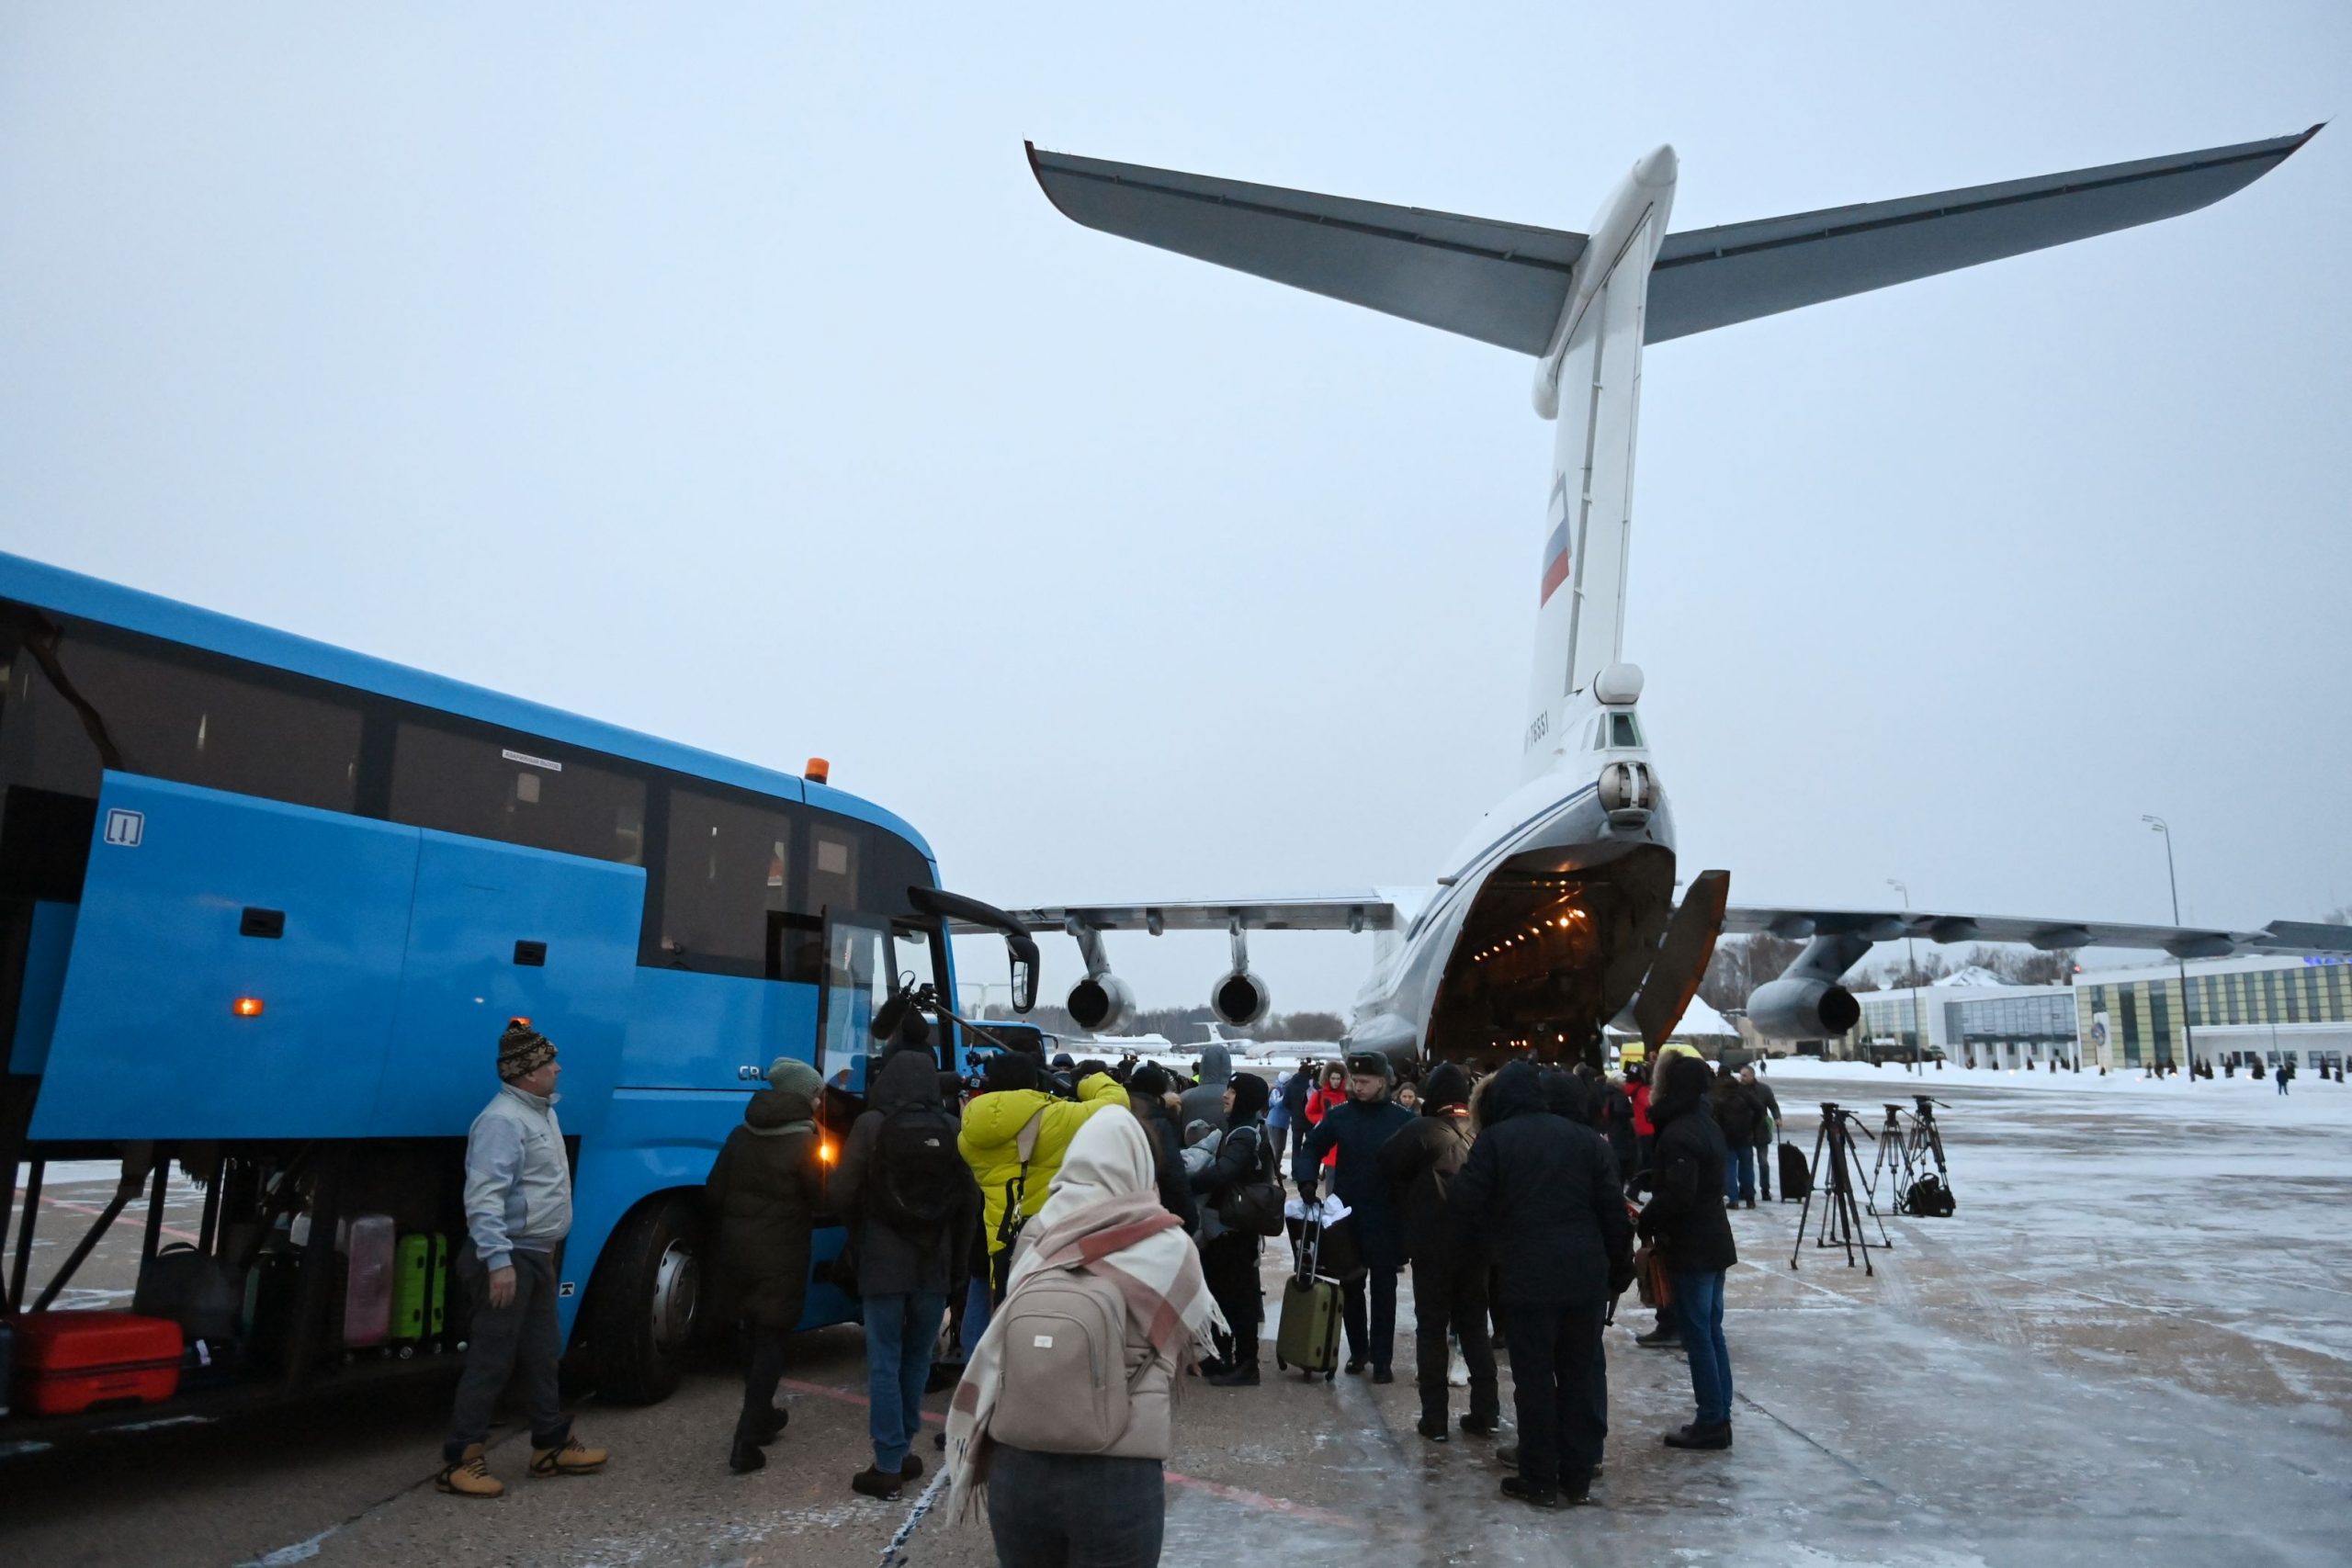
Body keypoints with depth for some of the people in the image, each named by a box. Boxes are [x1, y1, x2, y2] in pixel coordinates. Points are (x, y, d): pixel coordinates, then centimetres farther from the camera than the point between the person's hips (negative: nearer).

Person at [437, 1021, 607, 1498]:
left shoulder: (541, 1111, 12)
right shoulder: (503, 1121, -20)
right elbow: (483, 1198, -27)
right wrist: (499, 1261, -31)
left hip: (537, 1254, 10)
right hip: (508, 1257, -10)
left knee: (541, 1354, 17)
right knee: (491, 1360, -2)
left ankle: (552, 1446, 27)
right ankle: (459, 1461, 8)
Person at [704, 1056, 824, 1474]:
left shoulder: (741, 1136, 4)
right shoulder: (804, 1143, -13)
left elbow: (714, 1193, 6)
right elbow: (818, 1200, -9)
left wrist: (726, 1233, 18)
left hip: (737, 1247, 6)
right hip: (780, 1254, -6)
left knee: (753, 1336, 20)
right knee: (770, 1341, 1)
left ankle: (761, 1417, 35)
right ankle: (746, 1442, -4)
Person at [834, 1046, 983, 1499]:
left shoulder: (871, 1125, -11)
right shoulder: (952, 1129, -2)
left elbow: (842, 1195, -10)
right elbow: (969, 1200, 0)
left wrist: (861, 1231, 12)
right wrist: (959, 1260, 12)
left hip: (883, 1260, -3)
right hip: (934, 1262, 3)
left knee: (885, 1363, 4)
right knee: (917, 1359, 16)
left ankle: (888, 1465, 4)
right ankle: (902, 1451, 24)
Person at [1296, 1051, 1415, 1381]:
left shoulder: (1403, 1119, -8)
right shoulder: (1338, 1115, -2)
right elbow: (1311, 1149, 4)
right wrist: (1306, 1179, -14)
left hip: (1387, 1219, -2)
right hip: (1347, 1216, 2)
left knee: (1383, 1289, 5)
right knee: (1351, 1287, 12)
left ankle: (1382, 1358, 13)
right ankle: (1358, 1350, 27)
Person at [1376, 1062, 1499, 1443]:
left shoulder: (1423, 1131, -13)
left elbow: (1389, 1162, -6)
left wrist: (1410, 1207, 8)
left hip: (1433, 1243, -4)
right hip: (1477, 1240, 5)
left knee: (1432, 1328, 5)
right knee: (1474, 1325, 16)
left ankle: (1434, 1418, 6)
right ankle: (1486, 1413, 17)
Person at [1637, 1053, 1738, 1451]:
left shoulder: (1678, 1134, -21)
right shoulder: (1706, 1124, 10)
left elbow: (1676, 1195, -26)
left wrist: (1645, 1224, -10)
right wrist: (1654, 1217, 12)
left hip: (1690, 1248, -10)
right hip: (1713, 1241, 10)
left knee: (1697, 1335, -2)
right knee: (1711, 1332, 15)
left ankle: (1711, 1423, 4)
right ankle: (1720, 1418, 21)